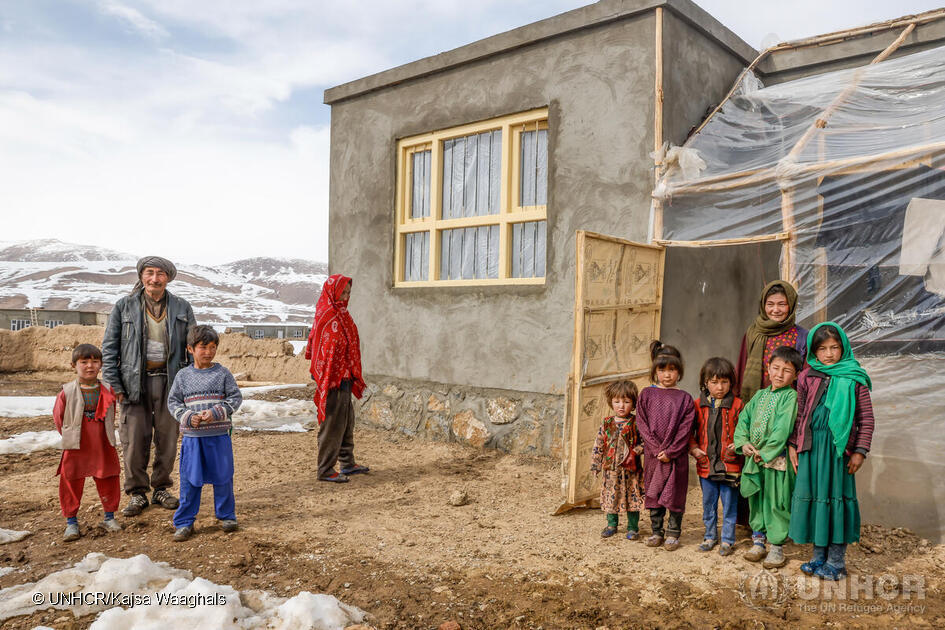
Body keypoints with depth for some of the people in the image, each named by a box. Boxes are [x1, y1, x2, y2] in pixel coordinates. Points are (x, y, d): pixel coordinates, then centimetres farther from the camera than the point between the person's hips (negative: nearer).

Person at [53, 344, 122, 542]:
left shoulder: (107, 391, -2)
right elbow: (58, 416, 4)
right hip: (76, 449, -2)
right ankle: (71, 522, 17)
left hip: (104, 447, 2)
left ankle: (109, 517, 23)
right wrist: (69, 436, 9)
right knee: (71, 484, 4)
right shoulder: (67, 392, -9)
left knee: (108, 482, 8)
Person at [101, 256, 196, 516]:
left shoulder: (182, 308, 7)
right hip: (135, 382, -1)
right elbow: (109, 348, 4)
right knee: (134, 441, -1)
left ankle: (161, 489, 22)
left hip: (169, 380, 1)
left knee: (167, 439, 7)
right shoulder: (124, 307, 4)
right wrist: (114, 385, -4)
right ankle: (137, 493, 14)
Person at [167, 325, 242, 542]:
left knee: (222, 477, 9)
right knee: (190, 480, 6)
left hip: (219, 435, -1)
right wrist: (188, 417, -10)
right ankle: (184, 522, 17)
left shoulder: (222, 373, -1)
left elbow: (235, 398, -1)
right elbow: (173, 402, 7)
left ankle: (227, 516, 25)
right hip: (192, 436, 1)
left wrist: (215, 413, -15)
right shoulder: (183, 375, 4)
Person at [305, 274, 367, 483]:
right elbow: (329, 351, -21)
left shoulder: (340, 314, 14)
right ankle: (325, 470, 6)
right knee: (333, 424, -3)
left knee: (347, 421, 17)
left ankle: (347, 464, 28)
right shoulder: (328, 316, -17)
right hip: (334, 379, -10)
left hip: (344, 378, 10)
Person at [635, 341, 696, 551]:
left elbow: (686, 428, -7)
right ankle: (656, 532, 23)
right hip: (652, 454, 1)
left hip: (677, 456, -1)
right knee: (653, 493, 10)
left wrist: (670, 451, -15)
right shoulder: (647, 394, 2)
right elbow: (642, 424, -3)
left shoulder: (684, 398, 0)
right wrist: (657, 449, -11)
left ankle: (673, 533, 19)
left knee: (675, 494, 5)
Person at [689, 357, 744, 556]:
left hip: (729, 464, -2)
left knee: (729, 504, 6)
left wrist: (737, 445, -15)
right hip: (706, 464, 2)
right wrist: (694, 449, -5)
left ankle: (727, 539, 20)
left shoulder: (736, 405, -3)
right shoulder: (698, 405, 2)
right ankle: (710, 536, 29)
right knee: (708, 504, 14)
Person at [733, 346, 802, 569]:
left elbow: (783, 429, -17)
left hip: (776, 459, -6)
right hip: (754, 458, 6)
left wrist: (765, 453, -19)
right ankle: (758, 542, 28)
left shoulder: (791, 396, -9)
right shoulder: (760, 395, 11)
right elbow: (744, 419, 11)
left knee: (776, 504, 1)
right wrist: (743, 442, -5)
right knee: (756, 502, 15)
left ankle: (777, 548, 13)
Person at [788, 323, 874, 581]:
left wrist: (860, 451, -6)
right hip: (811, 447, 3)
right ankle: (819, 556, 23)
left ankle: (836, 561, 16)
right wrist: (793, 445, 7)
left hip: (839, 448, -3)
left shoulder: (854, 378, -2)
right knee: (814, 496, 9)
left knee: (838, 497, 3)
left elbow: (866, 418, 0)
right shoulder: (807, 377, 5)